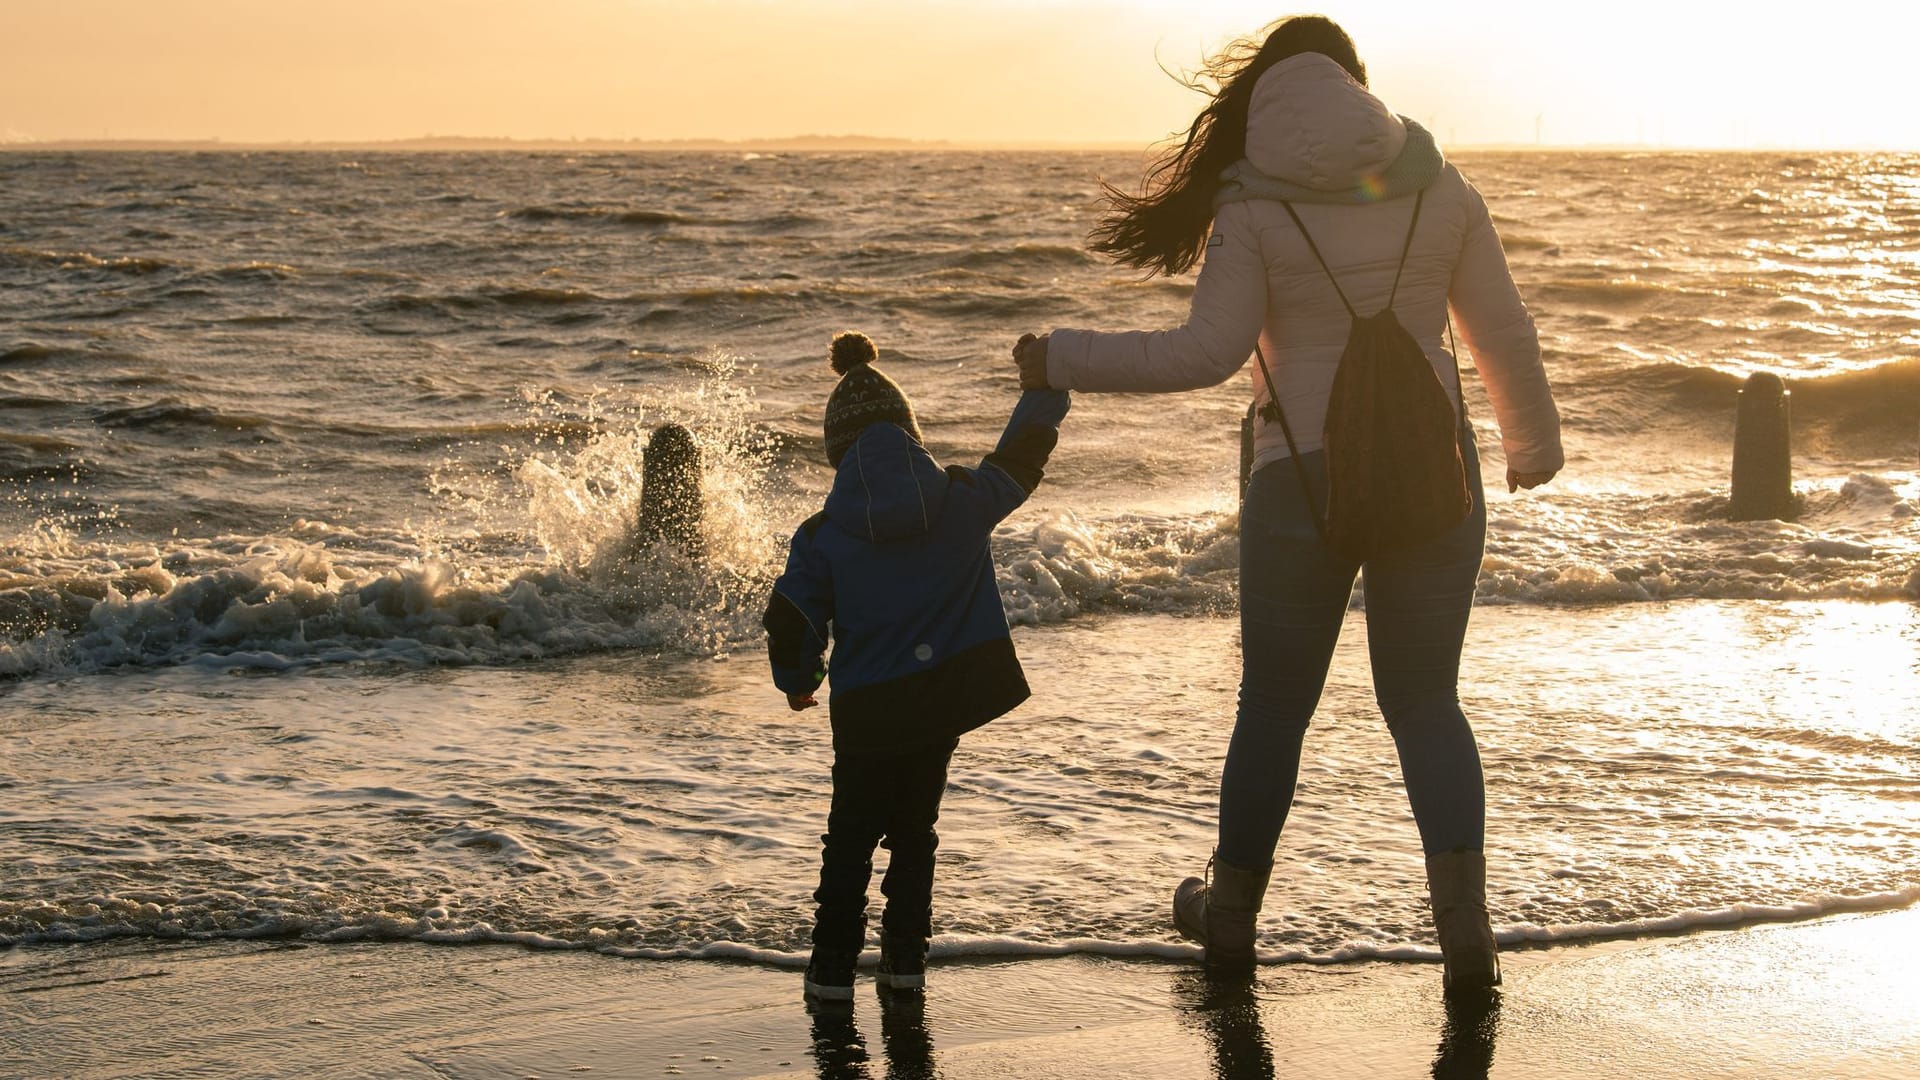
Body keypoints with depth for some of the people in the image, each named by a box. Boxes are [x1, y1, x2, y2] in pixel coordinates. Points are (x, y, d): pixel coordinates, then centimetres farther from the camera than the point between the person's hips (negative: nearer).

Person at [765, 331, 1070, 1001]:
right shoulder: (963, 501, -5)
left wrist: (797, 683, 16)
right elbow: (1023, 455, 11)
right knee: (915, 828, 18)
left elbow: (790, 624, -6)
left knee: (852, 833, 13)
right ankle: (905, 957, 17)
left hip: (866, 709, -2)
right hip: (947, 694, 2)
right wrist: (1045, 382, 28)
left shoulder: (821, 537, -9)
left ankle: (833, 964, 9)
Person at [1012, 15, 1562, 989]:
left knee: (1274, 703, 14)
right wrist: (1534, 443, 23)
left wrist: (1063, 362, -4)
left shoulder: (1254, 206, -8)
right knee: (1426, 702, 11)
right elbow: (1504, 334, 7)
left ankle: (1231, 916, 28)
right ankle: (1464, 921, -4)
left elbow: (1208, 352, -14)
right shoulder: (1439, 187, 1)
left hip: (1304, 480, -2)